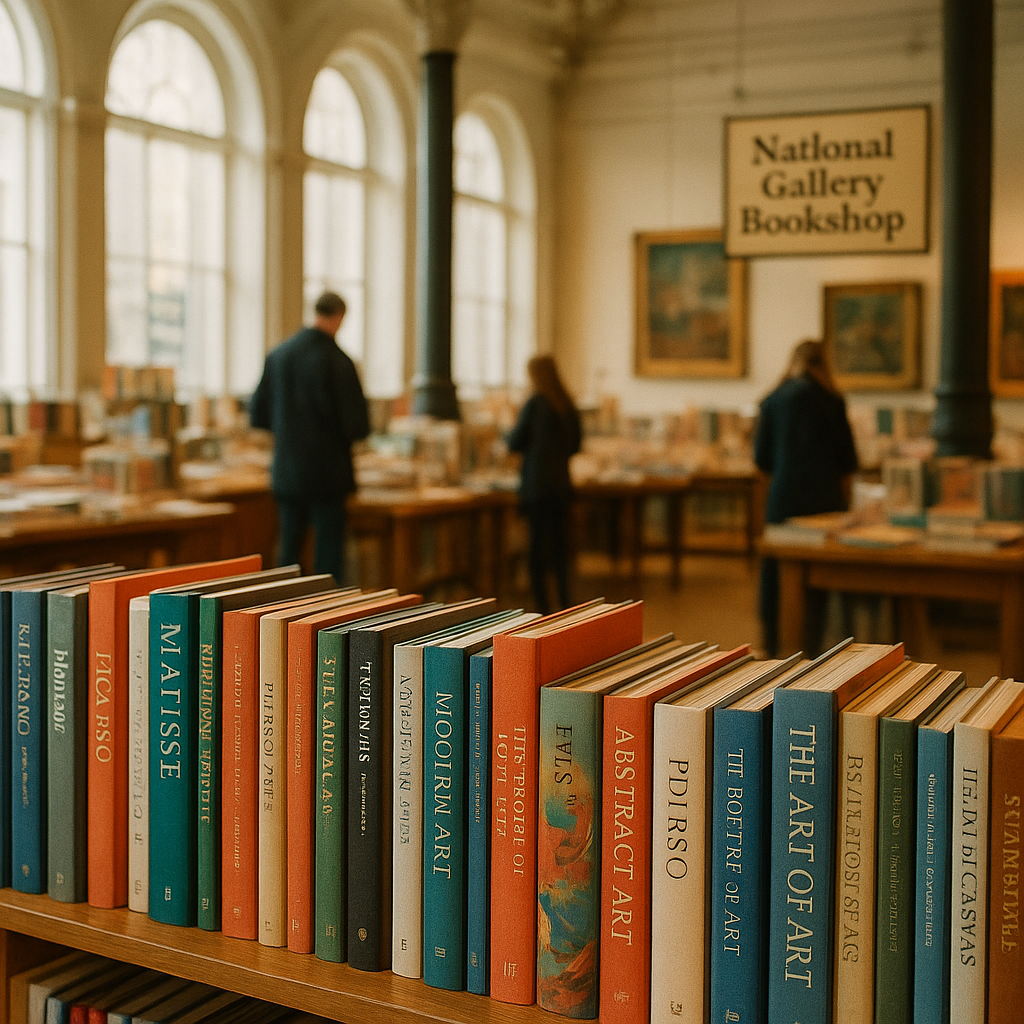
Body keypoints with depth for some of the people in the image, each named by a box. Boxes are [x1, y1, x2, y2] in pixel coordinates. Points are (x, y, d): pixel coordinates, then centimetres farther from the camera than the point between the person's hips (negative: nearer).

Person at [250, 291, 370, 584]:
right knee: (328, 549, 2)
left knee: (288, 548, 15)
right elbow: (357, 424, -15)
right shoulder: (338, 361, -15)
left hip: (287, 471, 5)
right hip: (327, 471, -5)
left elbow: (258, 414, 8)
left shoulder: (278, 355, 1)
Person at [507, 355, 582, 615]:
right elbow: (575, 445, 13)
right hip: (561, 483, 6)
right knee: (560, 543, 12)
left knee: (538, 544, -2)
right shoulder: (568, 405, 6)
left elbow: (514, 443, -7)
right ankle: (564, 603, 16)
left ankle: (542, 605, -2)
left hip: (536, 485, -6)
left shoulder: (534, 404, -12)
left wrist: (511, 434, 14)